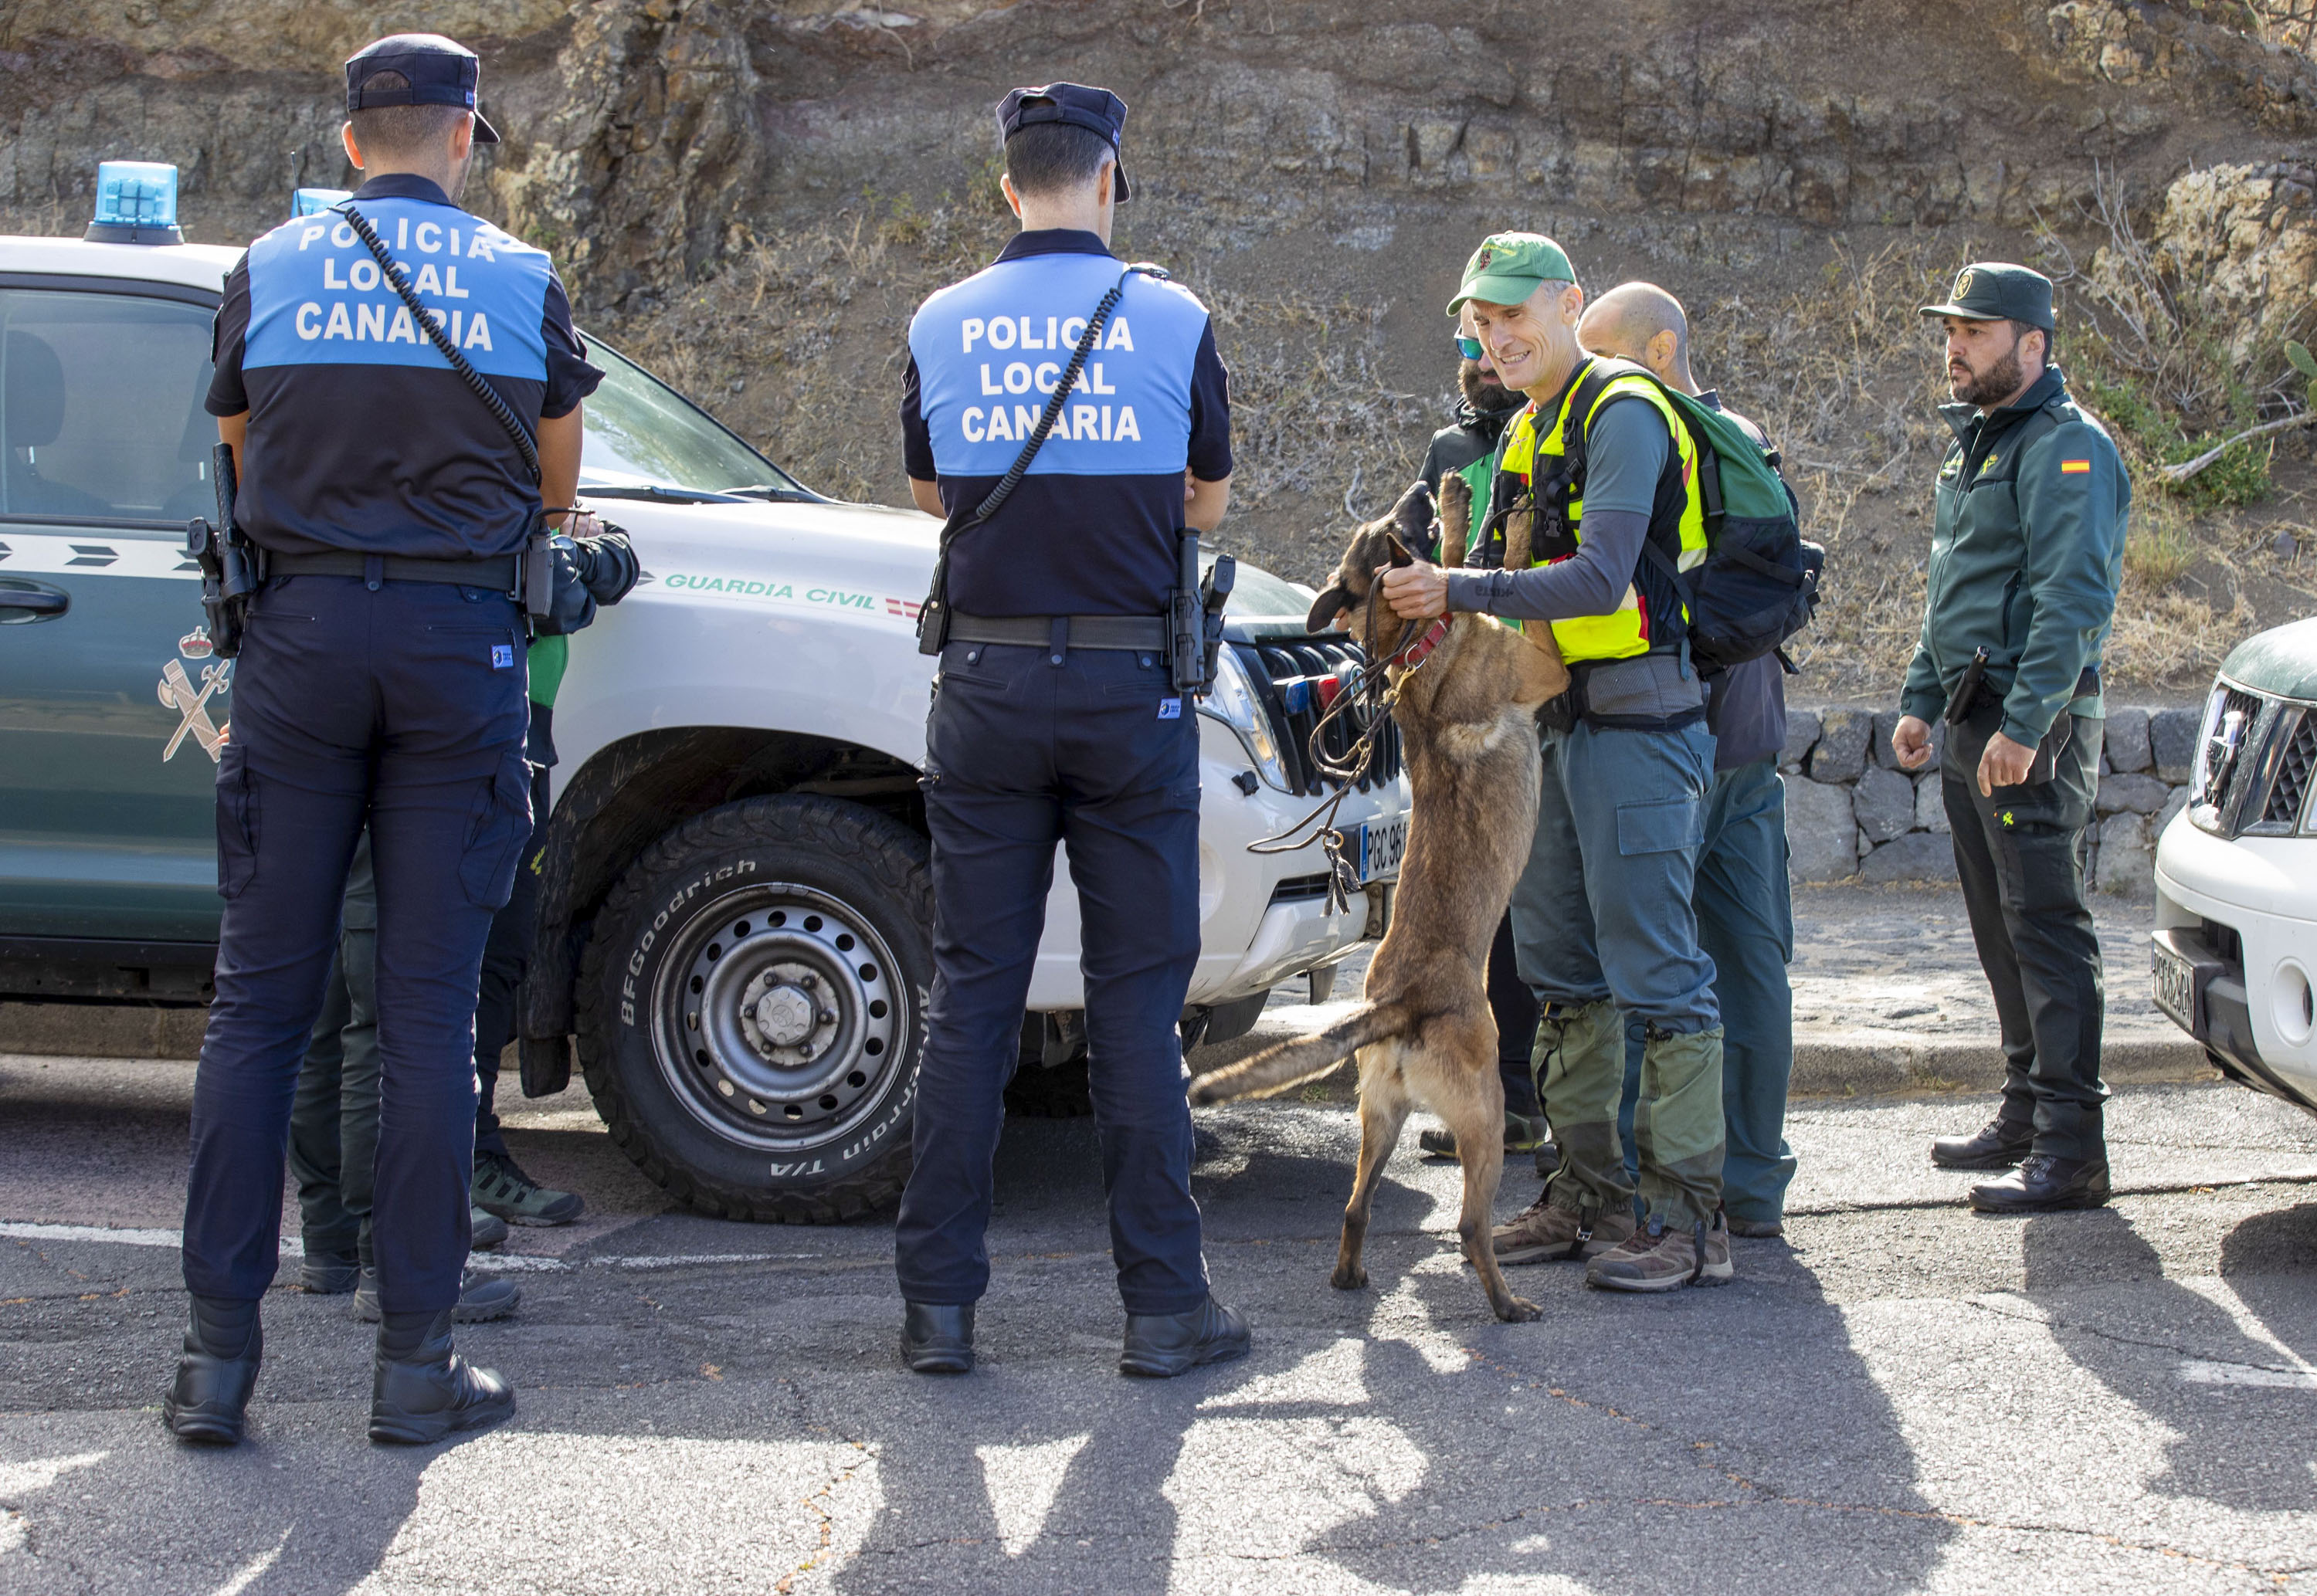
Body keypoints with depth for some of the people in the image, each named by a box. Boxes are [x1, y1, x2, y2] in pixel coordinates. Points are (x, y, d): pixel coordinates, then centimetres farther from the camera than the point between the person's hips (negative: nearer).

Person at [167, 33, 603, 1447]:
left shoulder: (269, 273, 6)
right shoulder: (524, 280, 4)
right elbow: (556, 488, 13)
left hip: (303, 631, 1)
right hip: (460, 641, -1)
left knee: (260, 998, 5)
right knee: (430, 1007, 2)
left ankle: (220, 1353, 3)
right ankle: (417, 1358, 3)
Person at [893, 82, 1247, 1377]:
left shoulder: (943, 327, 2)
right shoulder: (1172, 321, -3)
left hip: (989, 685, 2)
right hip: (1130, 690, -1)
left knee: (972, 994, 6)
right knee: (1138, 999, 3)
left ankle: (940, 1304, 6)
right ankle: (1164, 1304, 5)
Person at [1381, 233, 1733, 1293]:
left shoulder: (1622, 414, -12)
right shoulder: (1530, 435, 18)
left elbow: (1601, 579, -22)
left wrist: (1462, 591, -22)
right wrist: (1434, 607, 1)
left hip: (1639, 720, -10)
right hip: (1563, 720, 10)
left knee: (1654, 968, -9)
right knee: (1560, 967, 12)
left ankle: (1689, 1217, -5)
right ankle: (1588, 1195, 20)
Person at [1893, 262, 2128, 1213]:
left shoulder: (2065, 447, -12)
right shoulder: (1974, 444, 19)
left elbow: (2074, 598, -21)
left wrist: (2025, 724, -26)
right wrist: (1920, 700, 20)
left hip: (2034, 726, -10)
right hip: (1973, 725, 10)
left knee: (2045, 927, -11)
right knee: (2001, 930, 14)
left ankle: (2071, 1151, -11)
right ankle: (2025, 1117, 23)